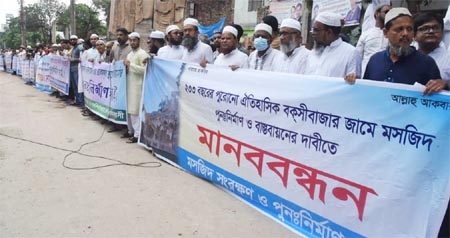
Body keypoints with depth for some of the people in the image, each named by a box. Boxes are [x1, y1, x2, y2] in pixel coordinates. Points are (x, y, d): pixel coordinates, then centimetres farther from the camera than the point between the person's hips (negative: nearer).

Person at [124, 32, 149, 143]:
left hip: (138, 85, -9)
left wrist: (130, 65, -15)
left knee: (135, 111, -8)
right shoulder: (129, 54, 19)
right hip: (129, 85, 9)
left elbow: (144, 70, -19)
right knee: (129, 110, 12)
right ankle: (131, 130, 24)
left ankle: (137, 135, -3)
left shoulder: (142, 54, -9)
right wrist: (126, 66, 4)